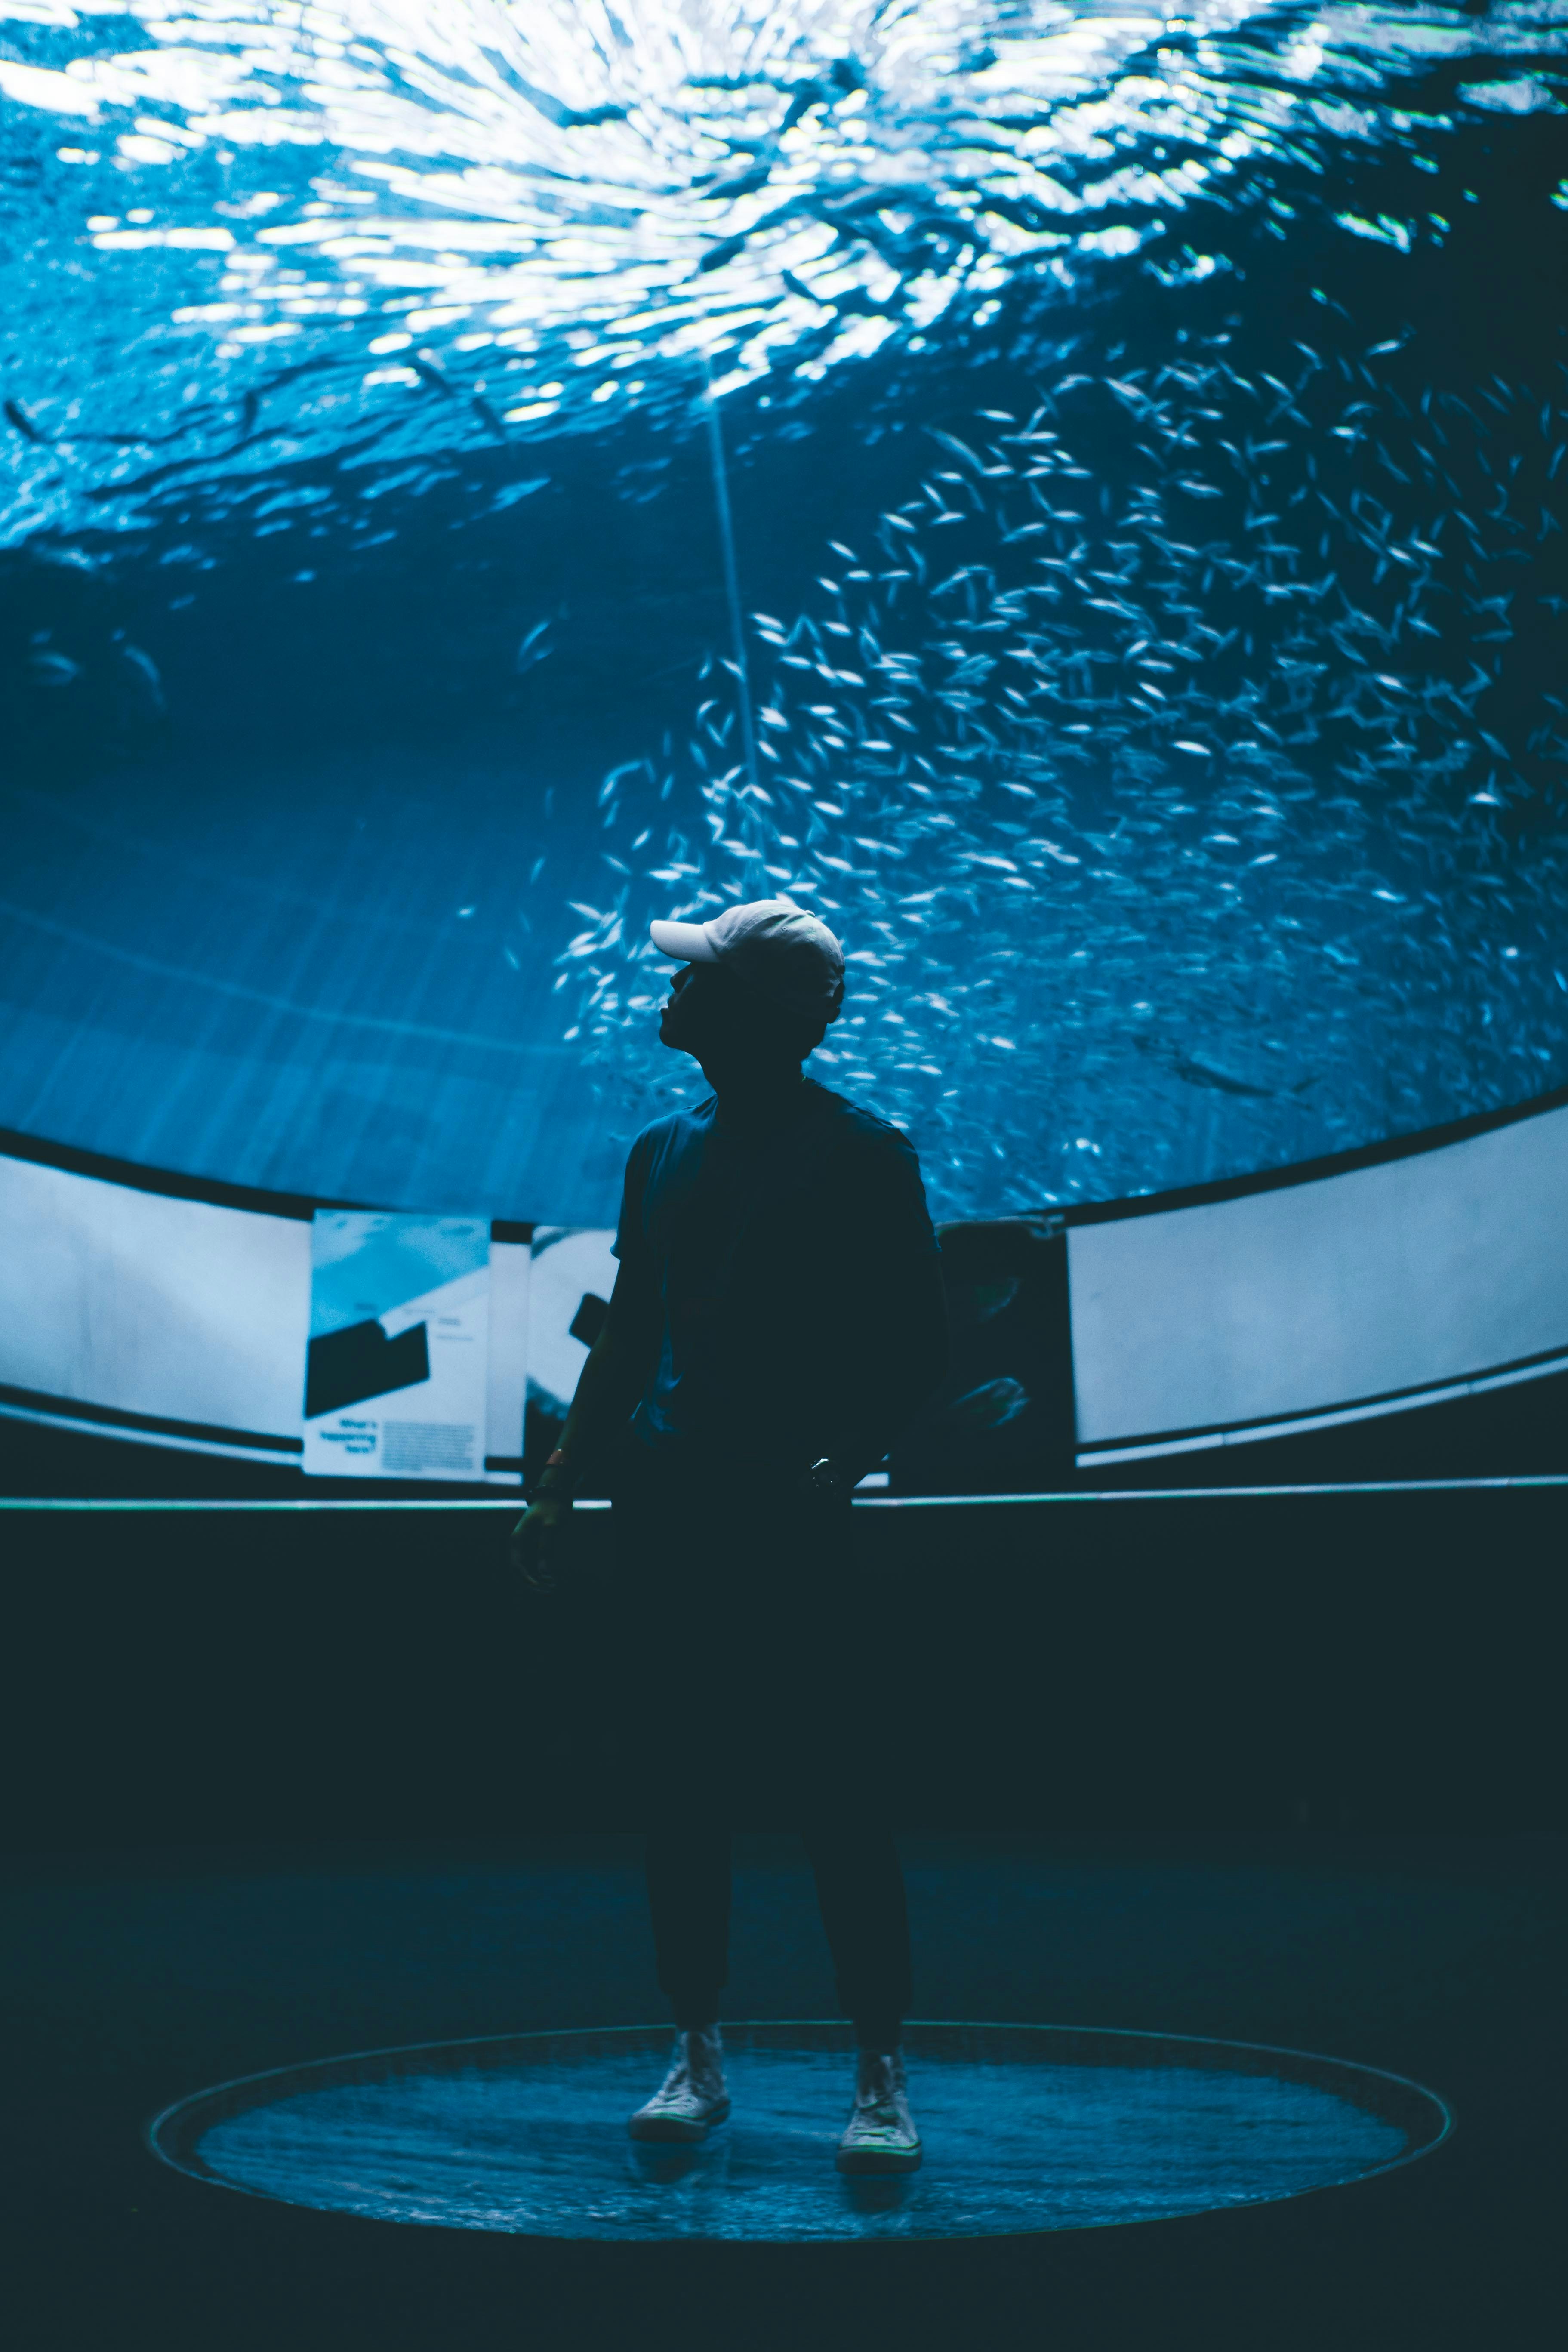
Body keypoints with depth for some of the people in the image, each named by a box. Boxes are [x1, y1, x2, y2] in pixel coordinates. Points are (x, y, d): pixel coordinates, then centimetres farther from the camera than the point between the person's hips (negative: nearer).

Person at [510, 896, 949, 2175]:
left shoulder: (864, 1154, -2)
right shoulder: (663, 1153, 15)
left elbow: (918, 1349, -4)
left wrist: (843, 1464, -19)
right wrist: (562, 1483, 13)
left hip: (792, 1518, -5)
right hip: (665, 1509, 5)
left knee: (842, 1801, -3)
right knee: (681, 1791, 7)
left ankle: (883, 2077, 7)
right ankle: (698, 2055, 19)